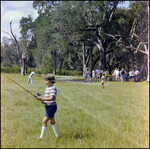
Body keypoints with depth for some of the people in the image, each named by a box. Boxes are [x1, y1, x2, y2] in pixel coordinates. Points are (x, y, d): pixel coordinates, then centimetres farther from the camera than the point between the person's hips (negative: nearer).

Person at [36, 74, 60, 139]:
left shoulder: (53, 88, -16)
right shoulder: (47, 88, 12)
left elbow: (51, 98, -26)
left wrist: (41, 98, -29)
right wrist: (43, 101, -4)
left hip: (52, 107, -10)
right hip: (47, 107, 10)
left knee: (44, 121, -11)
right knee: (52, 121, 17)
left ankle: (41, 137, -4)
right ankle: (57, 135, 28)